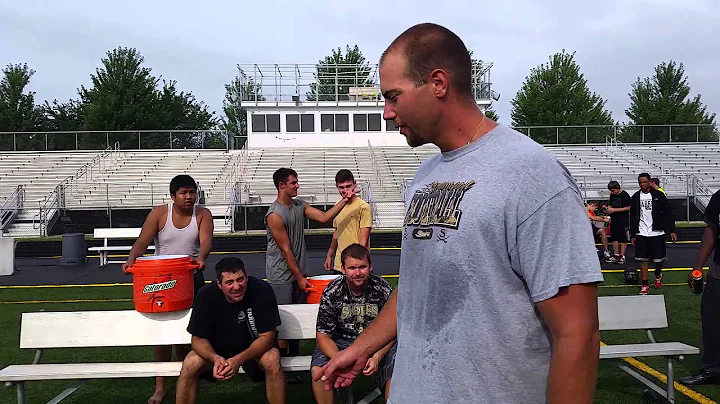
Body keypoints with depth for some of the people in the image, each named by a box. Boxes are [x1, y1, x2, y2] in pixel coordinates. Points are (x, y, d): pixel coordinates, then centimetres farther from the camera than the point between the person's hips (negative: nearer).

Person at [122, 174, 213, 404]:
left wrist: (201, 258, -44)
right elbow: (142, 241, -16)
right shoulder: (159, 214, -8)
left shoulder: (203, 214, -6)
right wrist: (131, 260, -37)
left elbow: (206, 241, -22)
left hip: (192, 278, 1)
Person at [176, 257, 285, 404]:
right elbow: (198, 339, -14)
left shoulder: (262, 290, -25)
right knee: (189, 365, -23)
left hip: (255, 347, -1)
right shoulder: (207, 295, -21)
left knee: (272, 361, -31)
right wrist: (216, 358, -35)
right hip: (216, 349, 2)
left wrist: (239, 359, -37)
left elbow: (267, 336, -22)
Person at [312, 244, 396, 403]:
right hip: (341, 343, 0)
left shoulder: (384, 290, -11)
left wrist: (377, 357, -25)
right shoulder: (332, 292, -12)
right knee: (318, 372, -27)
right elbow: (323, 336, -10)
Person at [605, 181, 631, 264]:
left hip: (623, 220, -7)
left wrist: (614, 210, -17)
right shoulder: (612, 195, 10)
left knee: (623, 239, 0)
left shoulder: (625, 195, -11)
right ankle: (616, 255, 19)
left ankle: (622, 256, 4)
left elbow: (628, 208, -14)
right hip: (614, 220, 7)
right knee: (614, 238, 10)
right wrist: (609, 209, -2)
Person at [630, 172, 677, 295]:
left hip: (657, 232, -1)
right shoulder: (636, 197, 5)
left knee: (659, 258, 7)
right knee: (643, 259, -1)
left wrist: (672, 230, -6)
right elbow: (633, 217, 9)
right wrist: (633, 235, 8)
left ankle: (658, 276, 36)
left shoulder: (658, 195, -1)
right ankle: (645, 285, 5)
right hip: (641, 233, 1)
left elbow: (667, 213, 0)